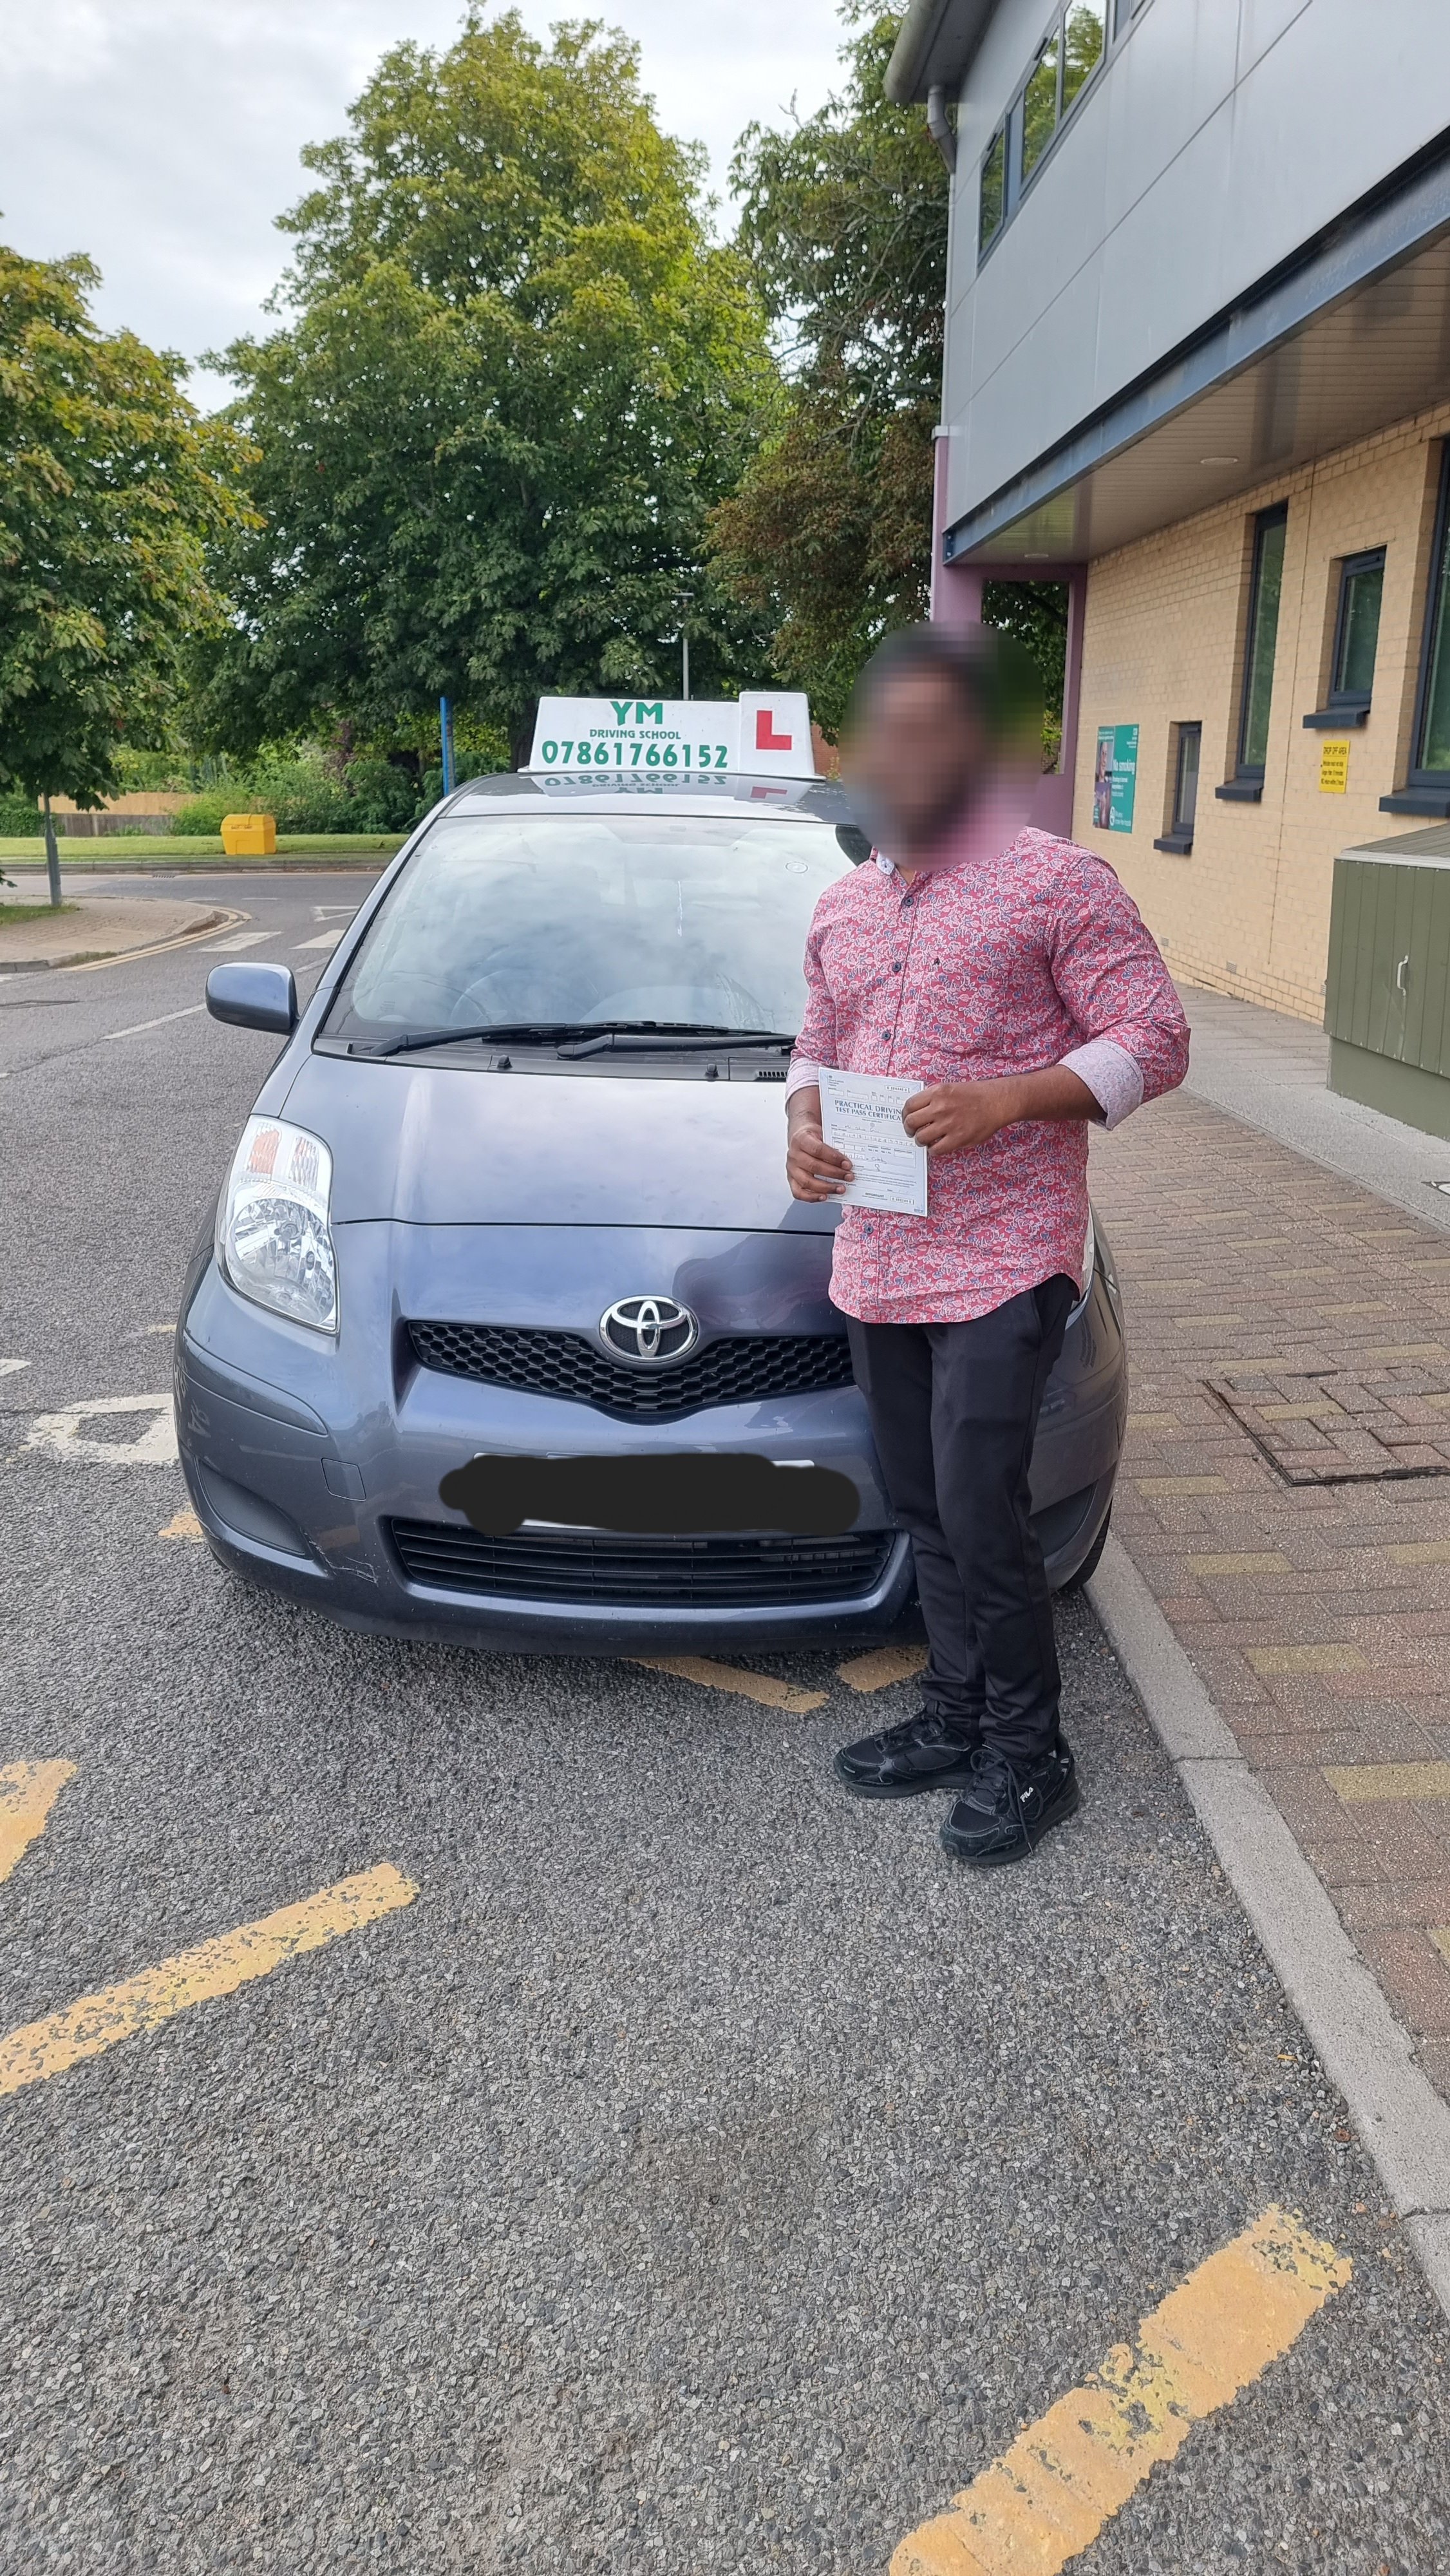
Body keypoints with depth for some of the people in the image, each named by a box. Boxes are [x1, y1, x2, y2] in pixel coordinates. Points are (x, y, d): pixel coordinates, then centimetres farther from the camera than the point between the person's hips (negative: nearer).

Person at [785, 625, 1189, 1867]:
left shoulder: (1057, 882, -7)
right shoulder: (844, 905, 14)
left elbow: (1154, 1042, -8)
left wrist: (1004, 1100, -21)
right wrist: (804, 1125, 0)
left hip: (1004, 1261, -6)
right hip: (879, 1263, 7)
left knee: (980, 1511, -7)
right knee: (926, 1511, 14)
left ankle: (1030, 1755, 12)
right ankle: (957, 1717, 30)